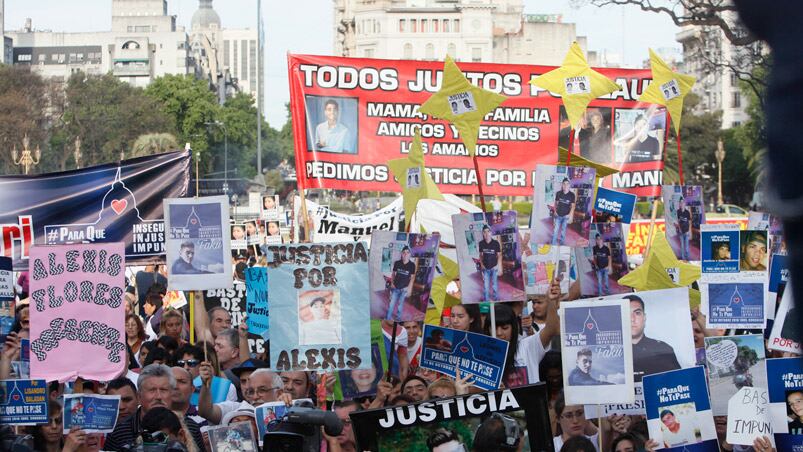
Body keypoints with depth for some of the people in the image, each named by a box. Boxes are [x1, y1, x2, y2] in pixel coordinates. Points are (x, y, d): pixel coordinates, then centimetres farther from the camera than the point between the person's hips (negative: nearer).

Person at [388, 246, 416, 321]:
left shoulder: (412, 265, -8)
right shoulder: (397, 263, -4)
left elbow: (412, 277, 1)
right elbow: (393, 274, 9)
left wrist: (408, 287, -6)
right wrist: (392, 283, -1)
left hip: (404, 289, -1)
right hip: (395, 287, 1)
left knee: (400, 304, 10)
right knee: (392, 303, 2)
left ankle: (398, 318, 25)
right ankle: (388, 318, 14)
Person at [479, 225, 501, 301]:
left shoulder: (495, 243, -9)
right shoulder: (481, 243, -2)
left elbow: (499, 255, -1)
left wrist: (497, 265, -8)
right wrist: (481, 264, -1)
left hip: (494, 267, -2)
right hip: (485, 268, 2)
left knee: (495, 285, 5)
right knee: (485, 286, 5)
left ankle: (496, 299, 19)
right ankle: (486, 300, 16)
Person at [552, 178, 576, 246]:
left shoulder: (572, 195, -8)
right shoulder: (558, 193, -3)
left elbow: (573, 206, -6)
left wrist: (570, 215, -12)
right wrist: (555, 211, 3)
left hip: (566, 216, -1)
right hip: (558, 215, 1)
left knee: (563, 232, 8)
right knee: (555, 231, -1)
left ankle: (562, 244, 23)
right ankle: (553, 244, 7)